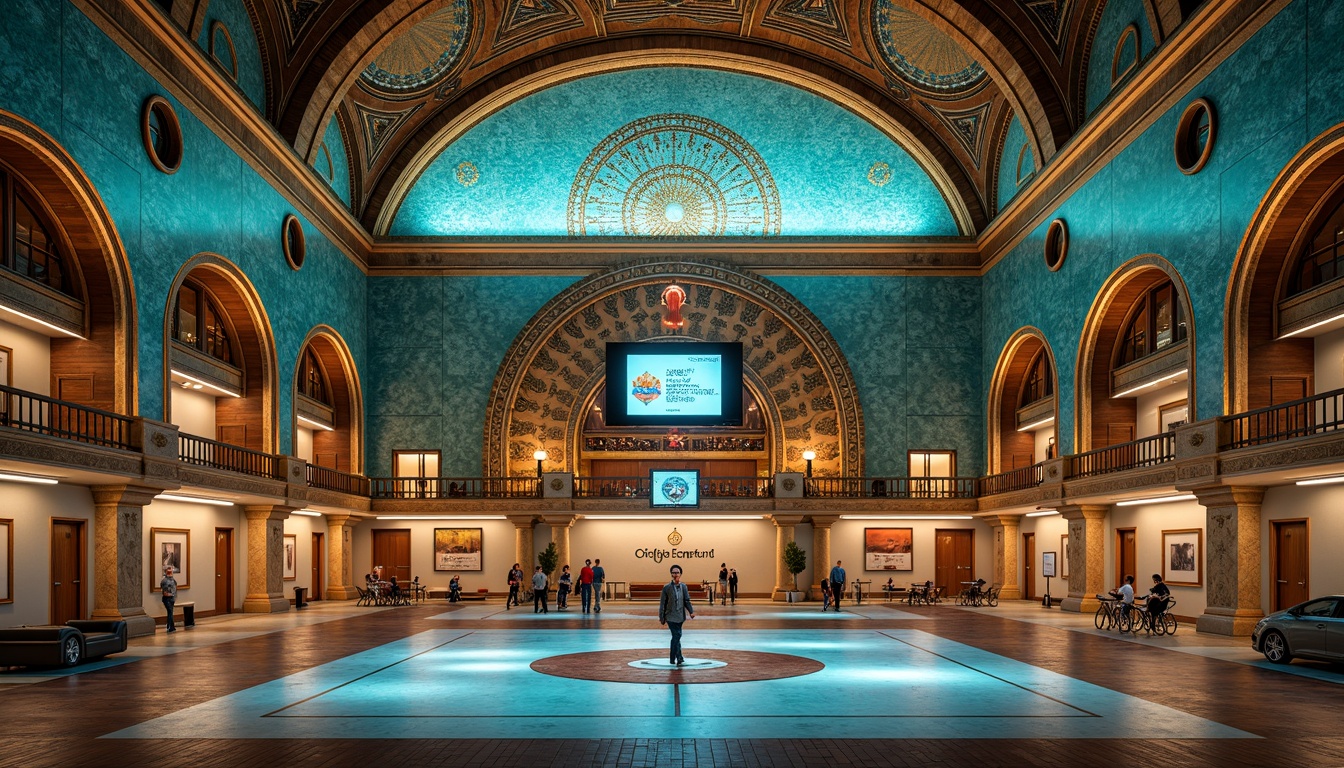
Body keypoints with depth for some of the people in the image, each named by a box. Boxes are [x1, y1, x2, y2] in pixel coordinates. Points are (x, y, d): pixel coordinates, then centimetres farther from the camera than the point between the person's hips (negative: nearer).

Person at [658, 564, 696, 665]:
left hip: (680, 616, 4)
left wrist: (691, 611, -9)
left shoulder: (683, 586, 6)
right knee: (677, 636, -12)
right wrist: (661, 618, -4)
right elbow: (662, 603, -3)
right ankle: (679, 658, -8)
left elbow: (687, 601, 8)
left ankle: (672, 658, 23)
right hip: (671, 616, -4)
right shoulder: (667, 587, -5)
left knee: (676, 637, 11)